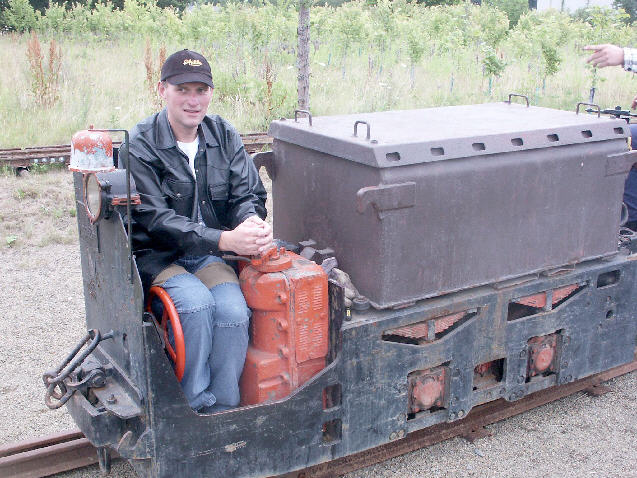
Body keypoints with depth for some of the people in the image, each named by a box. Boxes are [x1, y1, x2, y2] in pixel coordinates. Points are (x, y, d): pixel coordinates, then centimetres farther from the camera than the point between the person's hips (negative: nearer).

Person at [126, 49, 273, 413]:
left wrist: (252, 223, -24)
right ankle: (195, 407, -13)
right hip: (156, 257, -3)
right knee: (197, 303, -31)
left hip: (209, 256, 4)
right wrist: (224, 239, -30)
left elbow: (248, 194, 3)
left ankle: (223, 412, -10)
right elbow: (155, 220, -19)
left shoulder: (225, 136, 5)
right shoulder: (140, 146, -10)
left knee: (233, 309, -25)